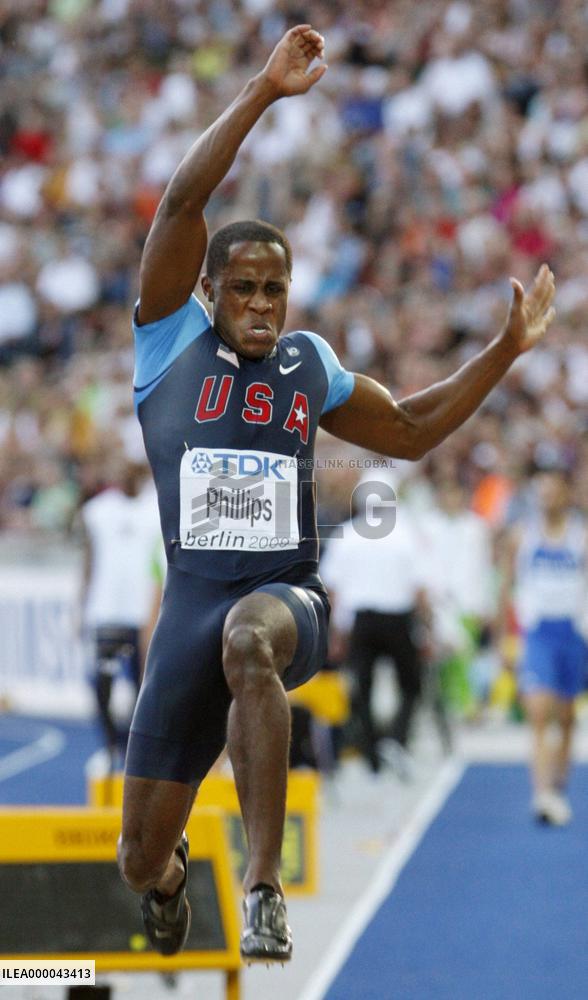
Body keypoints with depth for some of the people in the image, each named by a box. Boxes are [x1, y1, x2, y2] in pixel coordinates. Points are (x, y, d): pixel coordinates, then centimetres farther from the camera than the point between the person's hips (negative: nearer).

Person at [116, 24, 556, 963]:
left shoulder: (310, 364, 13)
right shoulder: (172, 340, 3)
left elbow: (409, 430, 27)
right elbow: (181, 203, -9)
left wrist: (506, 350, 20)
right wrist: (263, 93, -14)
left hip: (289, 594, 0)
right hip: (193, 597, 0)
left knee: (248, 639, -42)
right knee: (140, 859, 2)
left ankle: (264, 886, -38)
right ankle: (168, 875, 45)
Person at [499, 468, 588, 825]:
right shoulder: (522, 535, 4)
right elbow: (508, 586, 11)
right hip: (536, 632, -1)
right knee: (539, 714, -17)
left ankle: (559, 788, 31)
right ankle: (543, 793, -27)